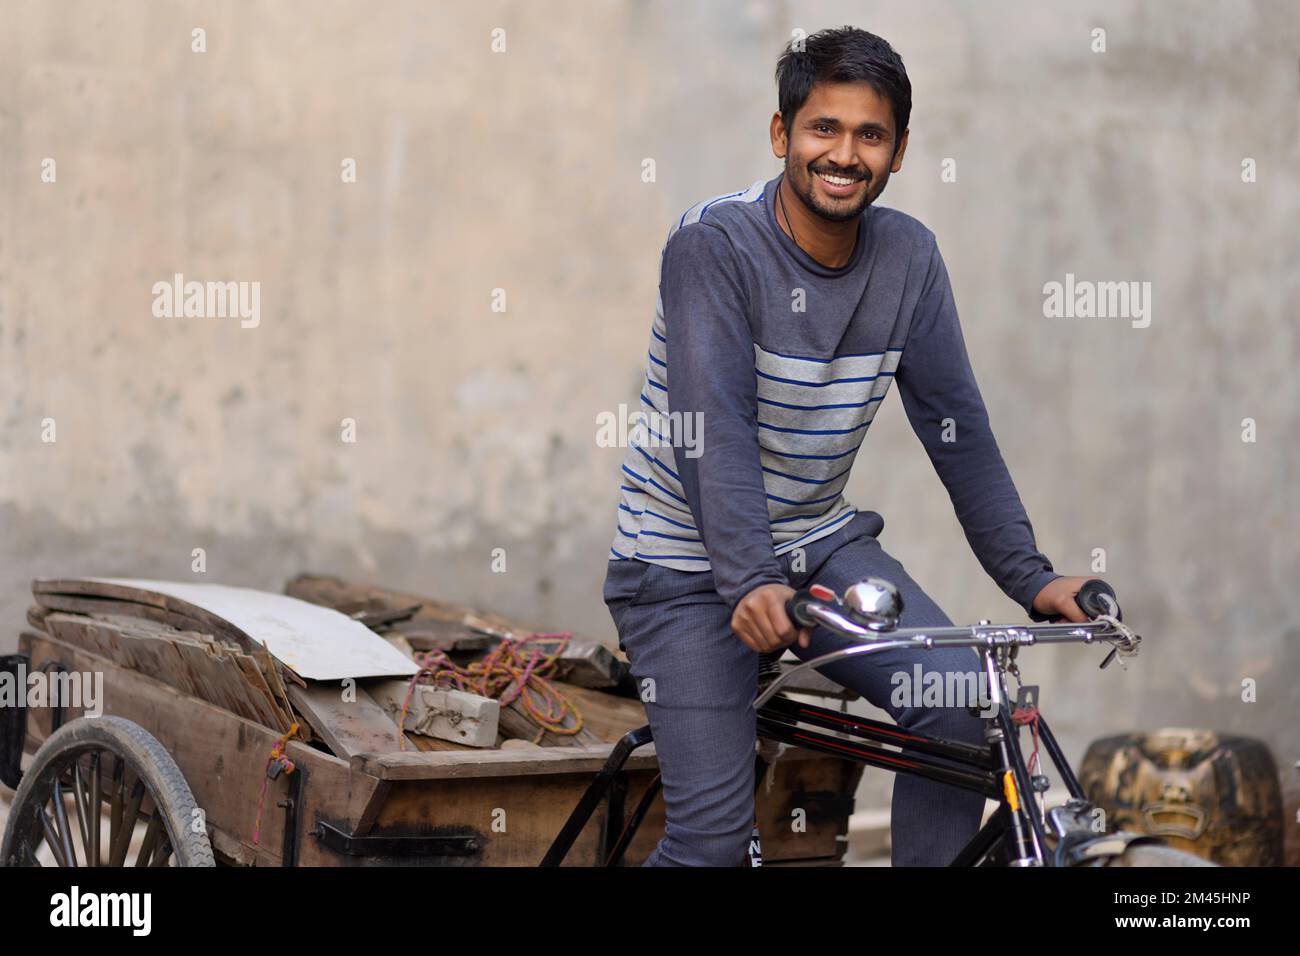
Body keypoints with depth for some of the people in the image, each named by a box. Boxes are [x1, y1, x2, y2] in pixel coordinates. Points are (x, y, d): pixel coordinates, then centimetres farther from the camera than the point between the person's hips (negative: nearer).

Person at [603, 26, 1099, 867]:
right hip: (692, 562, -5)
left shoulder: (908, 257, -2)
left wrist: (1030, 577, -8)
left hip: (820, 544, 5)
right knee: (714, 833, -12)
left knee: (961, 705, -17)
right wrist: (750, 582, -40)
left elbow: (957, 427, 0)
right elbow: (715, 429, -28)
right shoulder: (714, 244, -18)